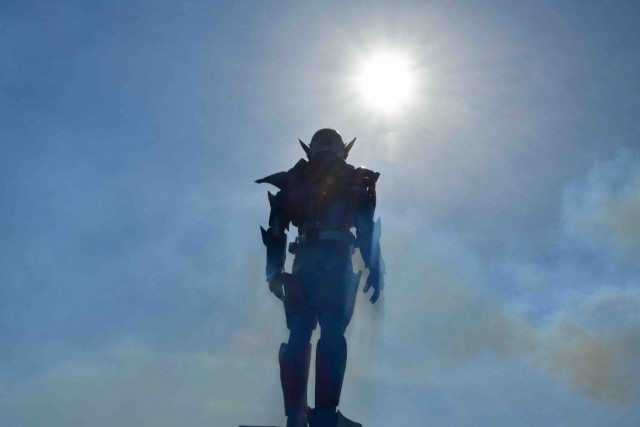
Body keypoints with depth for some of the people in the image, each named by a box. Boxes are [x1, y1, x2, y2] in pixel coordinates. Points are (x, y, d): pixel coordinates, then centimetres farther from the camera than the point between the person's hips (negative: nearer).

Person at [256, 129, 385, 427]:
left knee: (298, 335, 6)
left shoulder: (294, 179, 20)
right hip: (336, 264, -2)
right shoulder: (355, 180, 15)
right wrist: (375, 274, 5)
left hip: (303, 264, 2)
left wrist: (274, 271, 9)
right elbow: (367, 231, 6)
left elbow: (275, 226, 11)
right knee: (332, 335, -4)